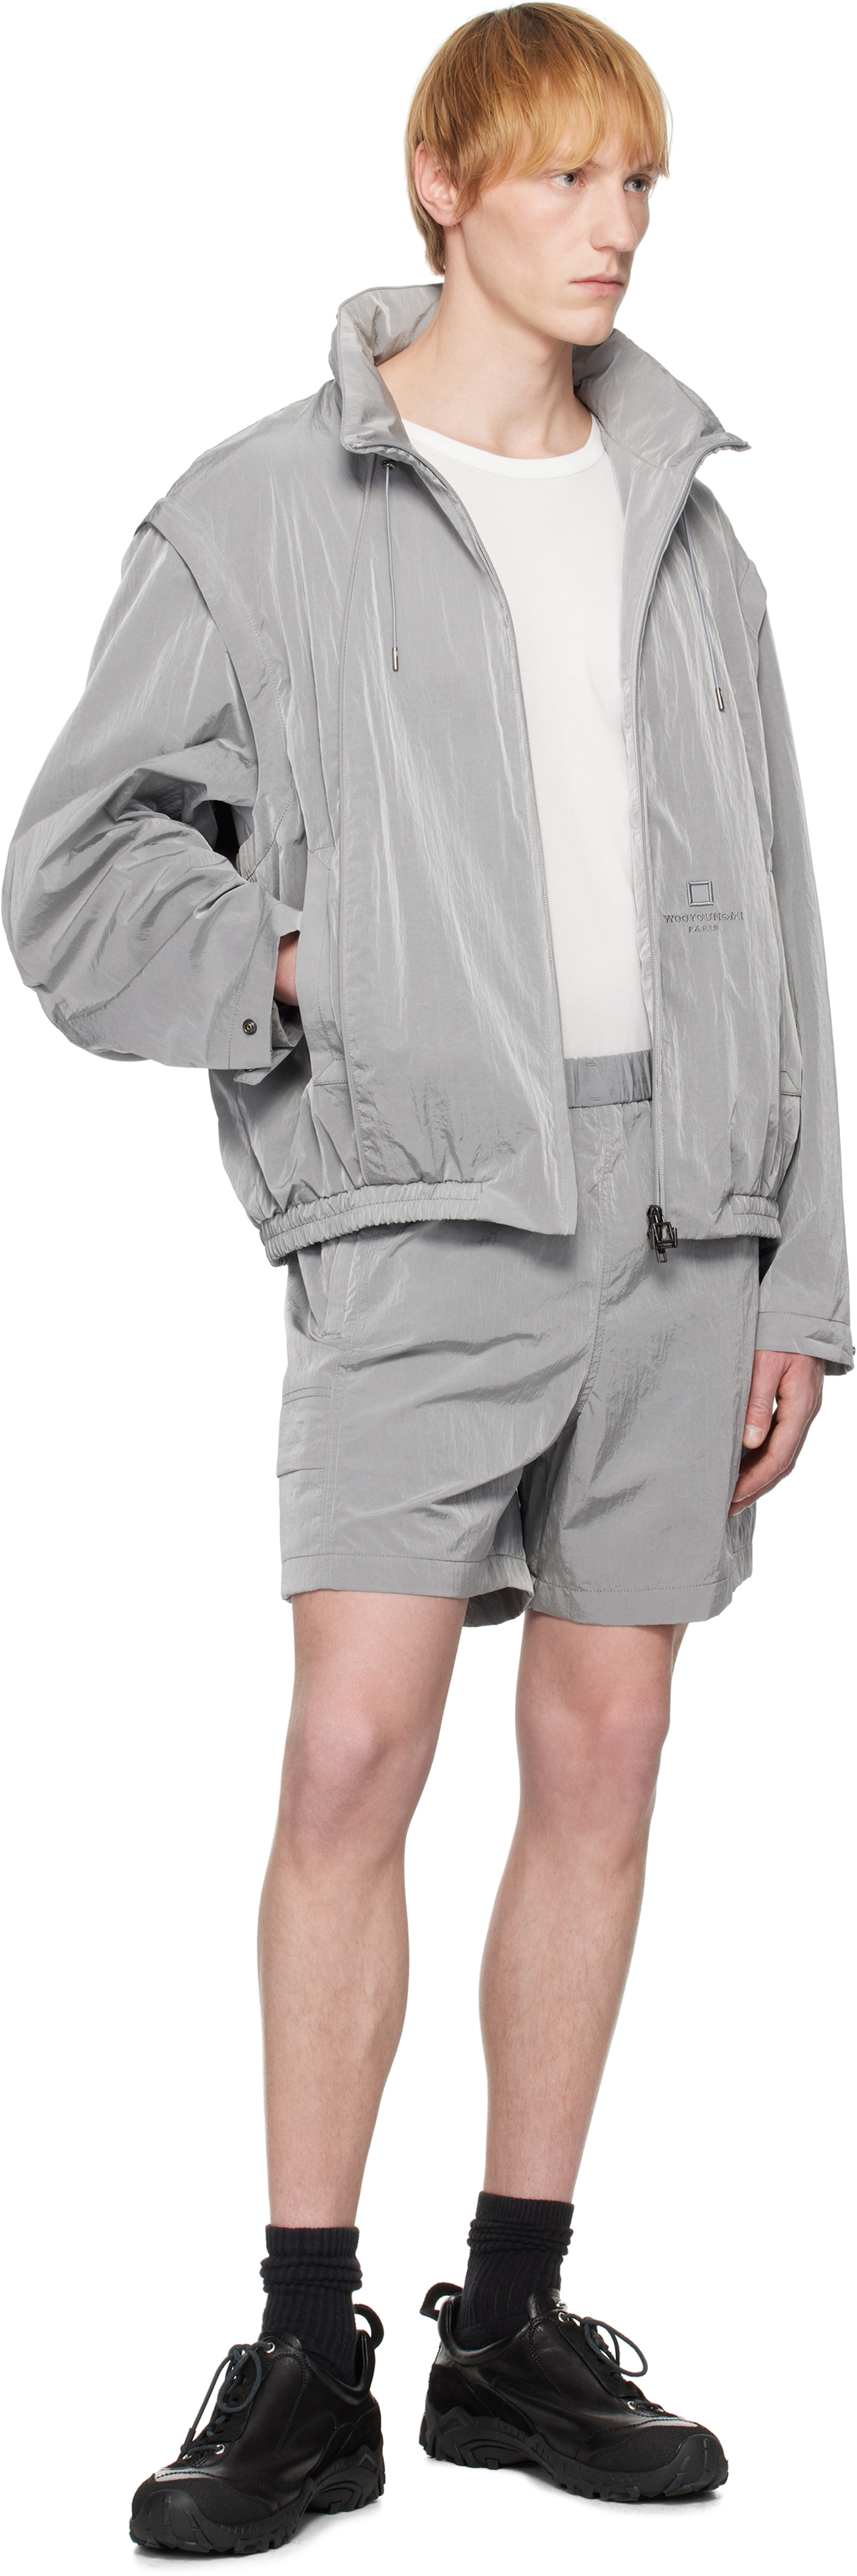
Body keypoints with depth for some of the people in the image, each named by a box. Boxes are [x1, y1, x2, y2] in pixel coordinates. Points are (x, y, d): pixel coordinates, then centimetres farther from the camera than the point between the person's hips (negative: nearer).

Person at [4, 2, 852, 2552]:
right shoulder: (268, 514, 2)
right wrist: (303, 981, -12)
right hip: (426, 1199, -4)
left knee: (601, 1758, 6)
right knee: (358, 1745, -11)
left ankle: (518, 2322, 17)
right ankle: (307, 2362, 0)